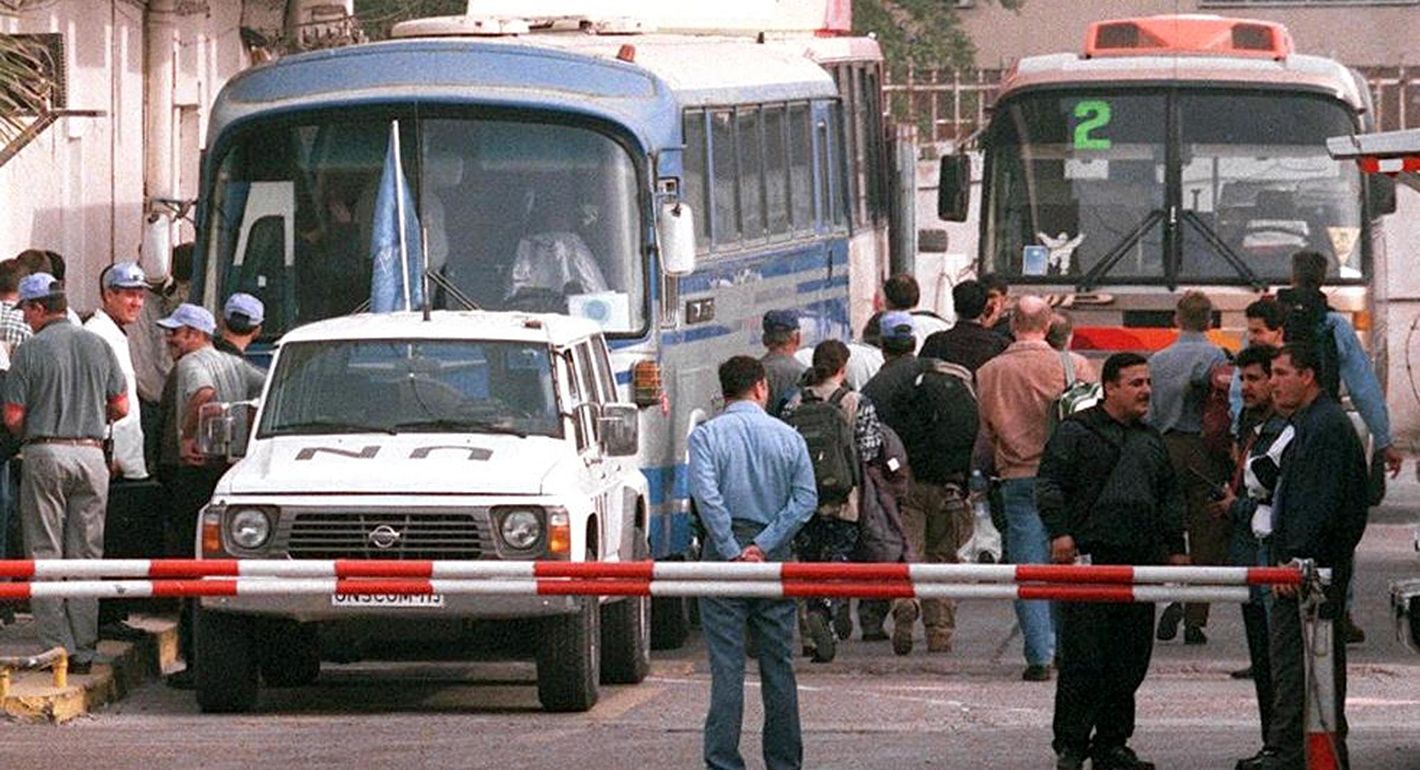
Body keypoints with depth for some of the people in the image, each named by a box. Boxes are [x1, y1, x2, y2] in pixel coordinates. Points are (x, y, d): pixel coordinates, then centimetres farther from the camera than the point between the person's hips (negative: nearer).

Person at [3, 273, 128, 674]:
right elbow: (120, 408, 9)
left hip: (45, 454, -4)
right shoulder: (98, 346, 6)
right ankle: (84, 649, 7)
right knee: (86, 556, 8)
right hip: (91, 453, 4)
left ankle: (57, 646, -3)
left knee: (46, 554, 2)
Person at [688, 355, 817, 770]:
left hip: (724, 558, -2)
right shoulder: (788, 437, 5)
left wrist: (732, 552, -12)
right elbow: (805, 498, -4)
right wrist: (764, 545, -8)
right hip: (775, 560, 2)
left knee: (726, 666, -3)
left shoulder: (706, 435, -3)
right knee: (778, 665, 10)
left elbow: (707, 495, -15)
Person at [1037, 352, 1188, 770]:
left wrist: (1175, 547, 21)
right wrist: (1059, 531, -16)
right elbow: (1049, 484, -4)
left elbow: (1169, 496, 27)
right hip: (1088, 559, -6)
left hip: (1138, 561, 6)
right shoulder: (1076, 432, 1)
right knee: (1083, 657, -8)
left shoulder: (1150, 439, 21)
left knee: (1130, 659, 6)